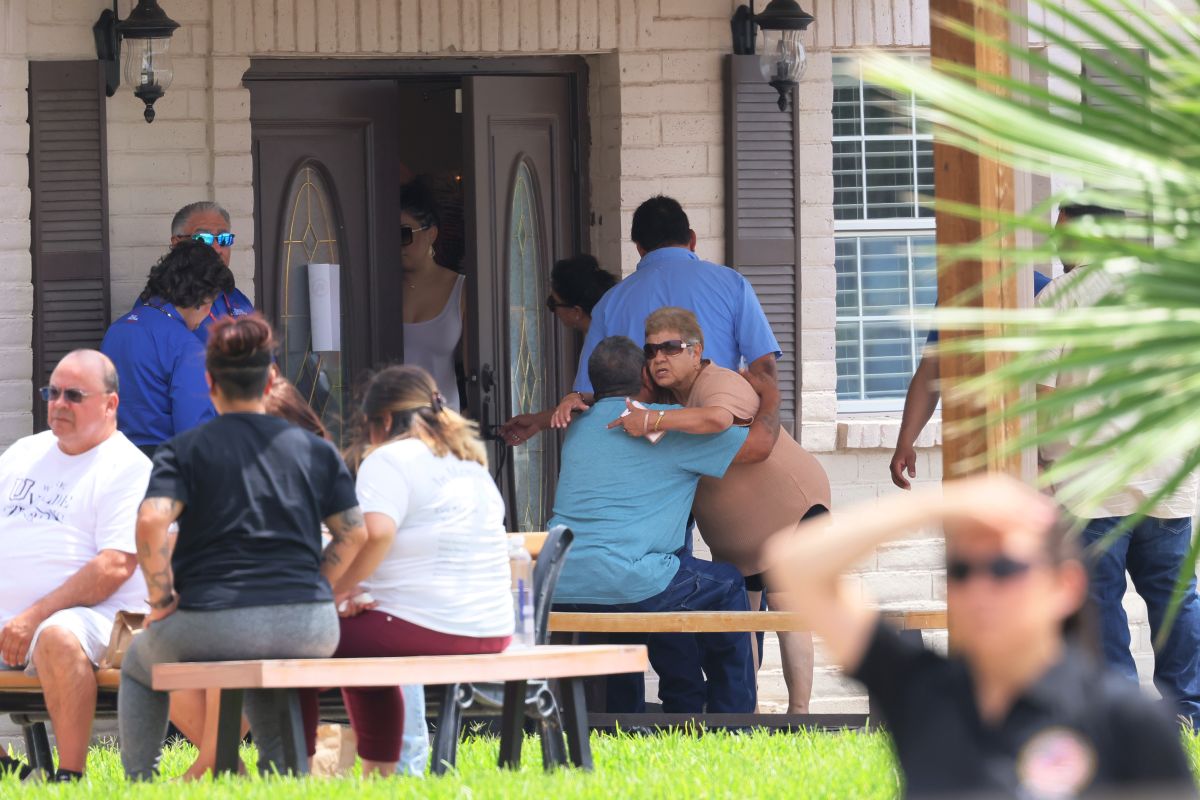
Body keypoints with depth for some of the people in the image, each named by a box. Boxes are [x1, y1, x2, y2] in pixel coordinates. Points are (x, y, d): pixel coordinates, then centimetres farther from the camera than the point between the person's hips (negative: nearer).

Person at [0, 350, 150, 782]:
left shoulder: (127, 468, -2)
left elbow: (115, 567, -13)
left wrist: (35, 618, -19)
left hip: (91, 615, -7)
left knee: (58, 637, -39)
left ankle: (70, 775, -32)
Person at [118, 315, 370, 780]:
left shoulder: (184, 450, 0)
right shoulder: (316, 450, 10)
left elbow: (151, 523, -15)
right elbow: (353, 533, 10)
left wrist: (161, 601, -5)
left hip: (212, 627, -3)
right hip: (308, 630, 3)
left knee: (138, 670, 30)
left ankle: (138, 785, 24)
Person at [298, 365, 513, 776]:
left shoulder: (391, 460, -7)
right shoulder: (474, 465, 20)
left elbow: (375, 532, -25)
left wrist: (335, 589, -13)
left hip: (427, 630, -9)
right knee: (367, 658, 34)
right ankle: (379, 773, 34)